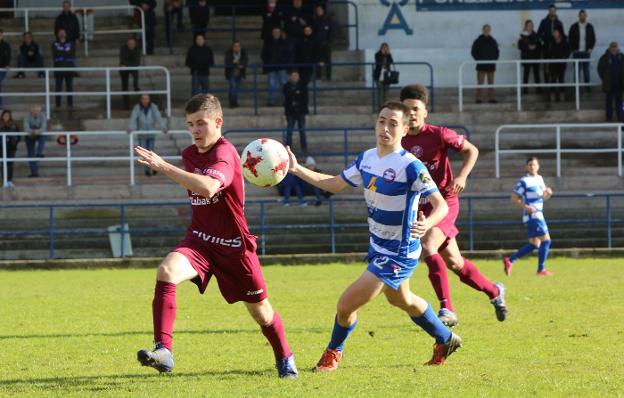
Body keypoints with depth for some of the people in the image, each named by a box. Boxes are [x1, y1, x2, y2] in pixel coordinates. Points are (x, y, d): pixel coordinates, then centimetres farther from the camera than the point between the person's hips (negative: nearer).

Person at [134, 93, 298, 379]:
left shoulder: (224, 154, -19)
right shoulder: (190, 154, 6)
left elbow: (208, 188, -42)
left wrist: (164, 167, -42)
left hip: (233, 245, -5)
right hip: (200, 239, 5)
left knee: (260, 310, 11)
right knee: (167, 271, -28)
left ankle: (285, 359, 40)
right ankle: (163, 350, -35)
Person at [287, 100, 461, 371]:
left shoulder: (410, 166, -26)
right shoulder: (366, 158, -2)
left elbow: (441, 204, -27)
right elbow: (335, 184, 11)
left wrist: (426, 224, -48)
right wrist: (296, 170, 3)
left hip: (398, 255, -9)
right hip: (378, 246, 9)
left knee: (346, 304, -7)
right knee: (401, 300, 30)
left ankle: (333, 353, 22)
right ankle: (446, 340, 52)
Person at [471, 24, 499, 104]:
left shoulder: (493, 41, 9)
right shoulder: (478, 41, -1)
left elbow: (496, 52, 18)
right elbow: (473, 52, -1)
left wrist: (495, 59, 4)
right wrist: (478, 59, -8)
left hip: (491, 65, 4)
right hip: (481, 65, -4)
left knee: (491, 82, 6)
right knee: (480, 82, -5)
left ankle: (491, 98, 10)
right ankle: (479, 98, -4)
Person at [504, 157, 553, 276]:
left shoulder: (539, 179, 15)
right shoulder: (524, 181, -9)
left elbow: (544, 197, 23)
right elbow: (514, 198, -9)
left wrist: (548, 193, 0)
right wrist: (526, 207, -20)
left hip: (538, 216, 9)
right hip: (532, 216, -9)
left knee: (534, 245, 10)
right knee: (546, 240, -11)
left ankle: (510, 260, 15)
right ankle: (541, 269, -4)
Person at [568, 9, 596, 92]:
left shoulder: (590, 27, 4)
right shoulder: (574, 27, 1)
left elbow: (593, 39, 9)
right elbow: (570, 39, 4)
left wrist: (591, 48, -3)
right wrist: (573, 49, -4)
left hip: (586, 51, 1)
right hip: (577, 52, -1)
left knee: (586, 69, 5)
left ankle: (587, 87, 9)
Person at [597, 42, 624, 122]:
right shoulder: (605, 58, -9)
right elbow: (600, 69, 0)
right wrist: (604, 79, -4)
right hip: (609, 84, -2)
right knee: (609, 101, 7)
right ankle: (609, 117, 16)